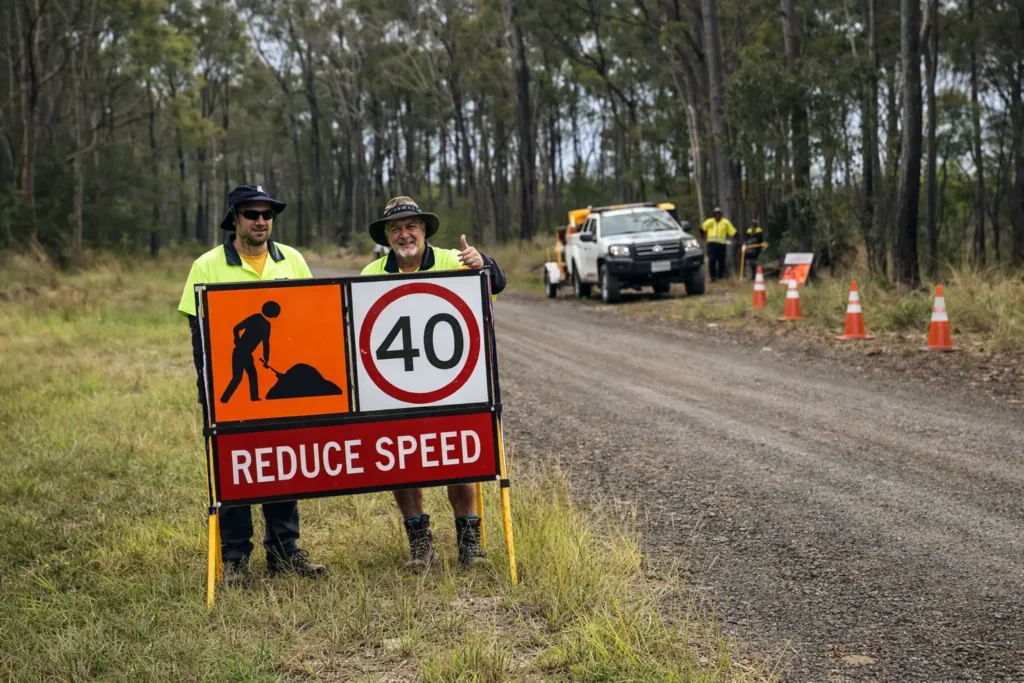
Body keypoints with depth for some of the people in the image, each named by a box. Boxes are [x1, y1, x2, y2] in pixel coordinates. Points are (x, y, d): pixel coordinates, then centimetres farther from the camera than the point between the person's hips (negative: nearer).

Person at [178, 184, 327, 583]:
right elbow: (200, 334, -2)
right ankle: (234, 556, 12)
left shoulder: (292, 261, 7)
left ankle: (284, 550, 18)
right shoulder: (208, 266, -2)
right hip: (230, 388, -3)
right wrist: (209, 390, -8)